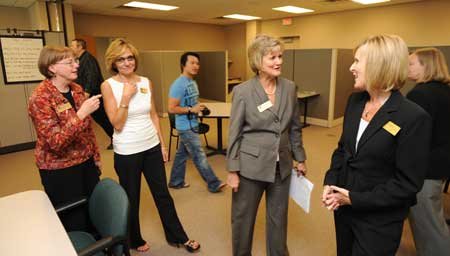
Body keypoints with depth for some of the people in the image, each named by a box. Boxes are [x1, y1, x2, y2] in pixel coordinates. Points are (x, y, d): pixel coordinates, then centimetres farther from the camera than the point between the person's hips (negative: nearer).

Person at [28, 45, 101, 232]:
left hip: (86, 162, 6)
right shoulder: (40, 98, -19)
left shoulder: (77, 89, 3)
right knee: (74, 223, 8)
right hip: (60, 170, -6)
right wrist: (81, 113, -31)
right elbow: (55, 142, -26)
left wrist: (96, 156, 14)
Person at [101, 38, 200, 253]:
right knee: (131, 199, 14)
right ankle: (135, 240, 38)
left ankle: (177, 236, 32)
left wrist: (162, 143, 8)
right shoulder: (108, 86, -9)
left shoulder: (146, 82, 2)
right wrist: (126, 97, -21)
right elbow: (117, 124, -14)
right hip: (127, 152, -3)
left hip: (152, 147, 4)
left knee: (162, 194, 15)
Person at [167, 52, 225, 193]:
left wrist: (200, 108, 3)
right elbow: (171, 108, -21)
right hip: (186, 127, -9)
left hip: (192, 125, 9)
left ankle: (176, 181, 31)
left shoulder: (193, 82, 10)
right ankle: (214, 184, 8)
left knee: (182, 153, 18)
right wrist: (191, 110, -21)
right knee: (199, 156, -1)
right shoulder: (178, 84, -19)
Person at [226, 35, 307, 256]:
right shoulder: (242, 91, -12)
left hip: (282, 166, 4)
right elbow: (234, 134, -9)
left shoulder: (290, 88, 0)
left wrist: (300, 158, 12)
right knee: (243, 217, 14)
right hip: (251, 165, -3)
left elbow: (295, 127, 9)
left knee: (279, 218, 18)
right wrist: (232, 170, -9)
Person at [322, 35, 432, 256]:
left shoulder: (414, 117, -20)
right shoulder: (355, 101, 0)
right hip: (343, 207, 6)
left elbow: (408, 183, -18)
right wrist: (330, 181, -5)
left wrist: (356, 199, -18)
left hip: (379, 220, -6)